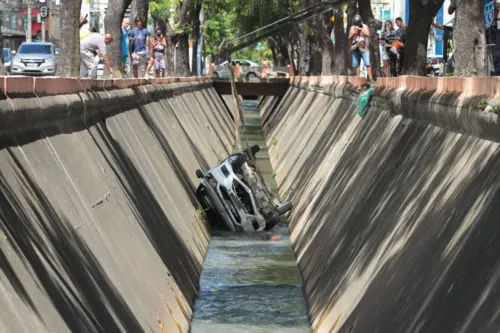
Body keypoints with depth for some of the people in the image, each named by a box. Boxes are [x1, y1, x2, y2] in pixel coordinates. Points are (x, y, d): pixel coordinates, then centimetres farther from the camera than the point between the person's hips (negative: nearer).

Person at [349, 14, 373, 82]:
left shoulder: (365, 26, 4)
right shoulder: (352, 28, 12)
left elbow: (367, 34, -10)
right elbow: (349, 38, 10)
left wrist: (360, 29, -17)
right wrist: (353, 33, -9)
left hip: (364, 48, -3)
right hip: (355, 49, 4)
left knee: (367, 64, -13)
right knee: (356, 65, 3)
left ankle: (370, 79, -15)